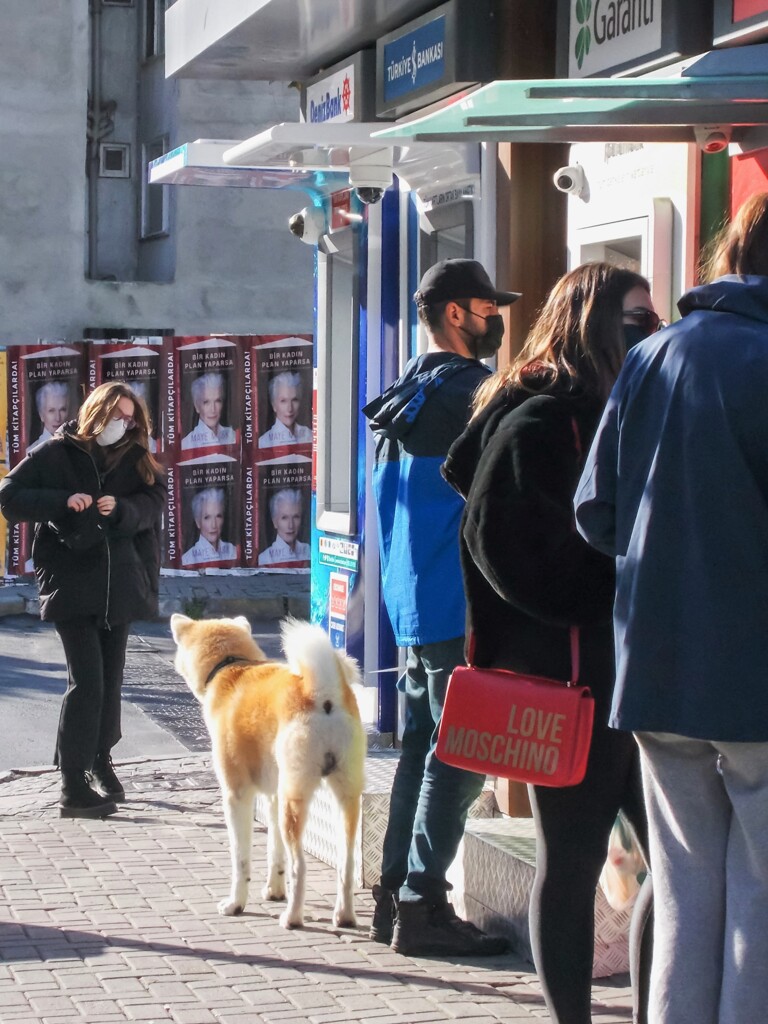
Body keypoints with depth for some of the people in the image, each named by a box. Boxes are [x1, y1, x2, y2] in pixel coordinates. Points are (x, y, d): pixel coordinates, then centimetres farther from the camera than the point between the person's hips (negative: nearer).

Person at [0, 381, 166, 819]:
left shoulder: (134, 460, 10)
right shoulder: (57, 454, -1)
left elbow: (155, 500, -2)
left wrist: (120, 508, -22)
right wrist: (63, 501, -18)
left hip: (119, 585, 5)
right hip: (72, 585, -5)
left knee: (111, 678, 12)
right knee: (86, 681, -12)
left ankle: (101, 759, 33)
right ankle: (73, 786, -10)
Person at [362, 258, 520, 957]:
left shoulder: (410, 391, 17)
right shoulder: (464, 388, -14)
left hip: (413, 598, 10)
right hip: (455, 604, -10)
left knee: (424, 747, 14)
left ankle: (395, 895, 18)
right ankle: (422, 906, -5)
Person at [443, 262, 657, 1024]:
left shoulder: (612, 416, 17)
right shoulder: (539, 420, -11)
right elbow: (500, 540, -20)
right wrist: (594, 610, -17)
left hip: (623, 676, 9)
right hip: (569, 680, -9)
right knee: (572, 860, 0)